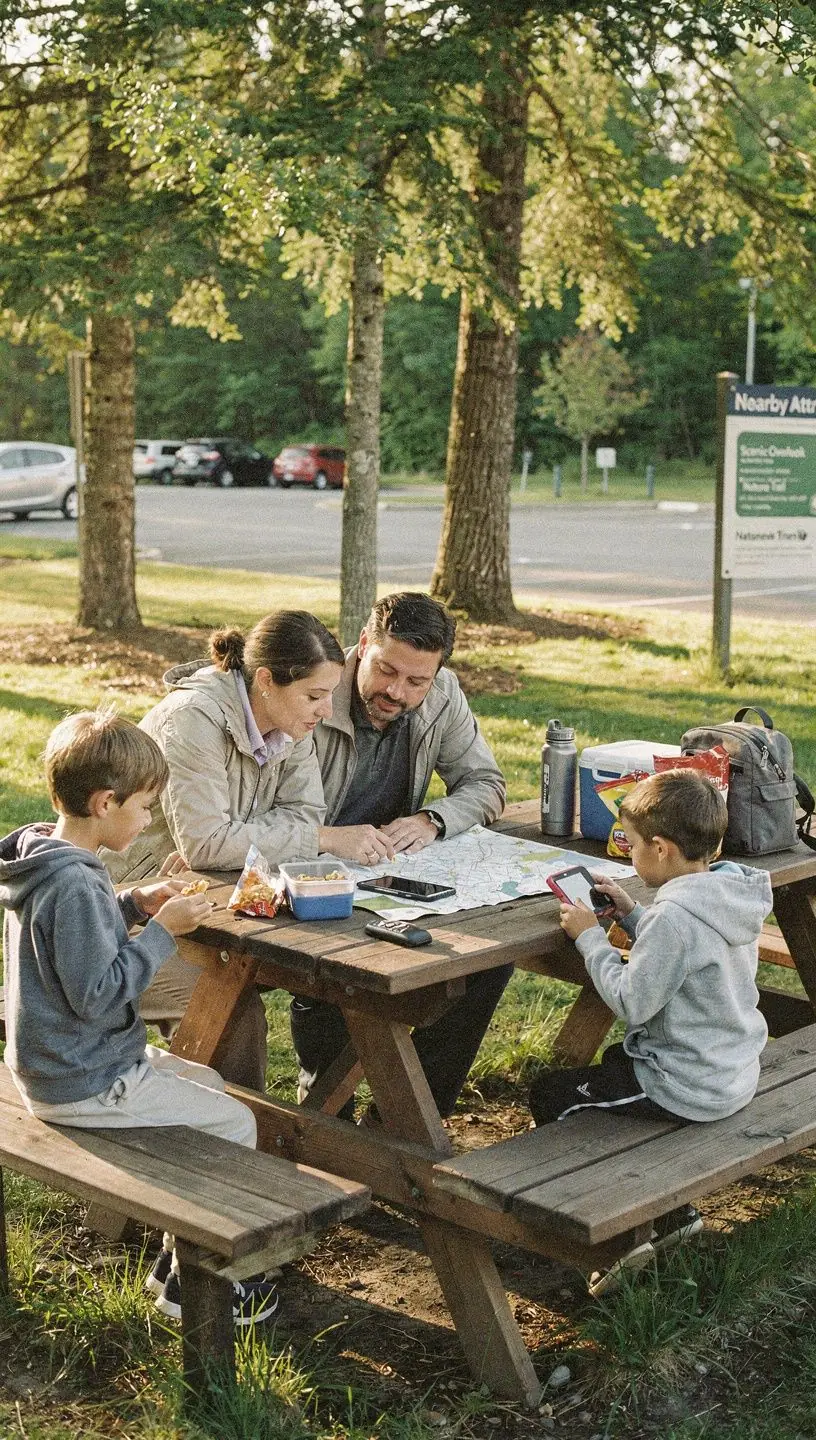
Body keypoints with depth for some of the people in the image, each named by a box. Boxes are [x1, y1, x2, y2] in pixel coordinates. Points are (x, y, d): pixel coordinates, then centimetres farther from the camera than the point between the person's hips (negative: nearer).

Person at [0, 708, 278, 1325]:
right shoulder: (74, 886, -28)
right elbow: (98, 995, -27)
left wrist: (133, 906, 5)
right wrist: (161, 931, -19)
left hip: (62, 1062, 10)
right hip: (86, 1084, -10)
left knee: (210, 1085, 22)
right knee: (234, 1124, -2)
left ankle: (183, 1253, 27)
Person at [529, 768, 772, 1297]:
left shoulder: (675, 914, -28)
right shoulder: (737, 894, 0)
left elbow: (631, 1002, -23)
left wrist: (590, 936, -13)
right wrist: (631, 914, 7)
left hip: (692, 1090, -10)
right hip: (737, 1071, 10)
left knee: (550, 1094, 4)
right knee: (616, 1060, 34)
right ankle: (670, 1211, 31)